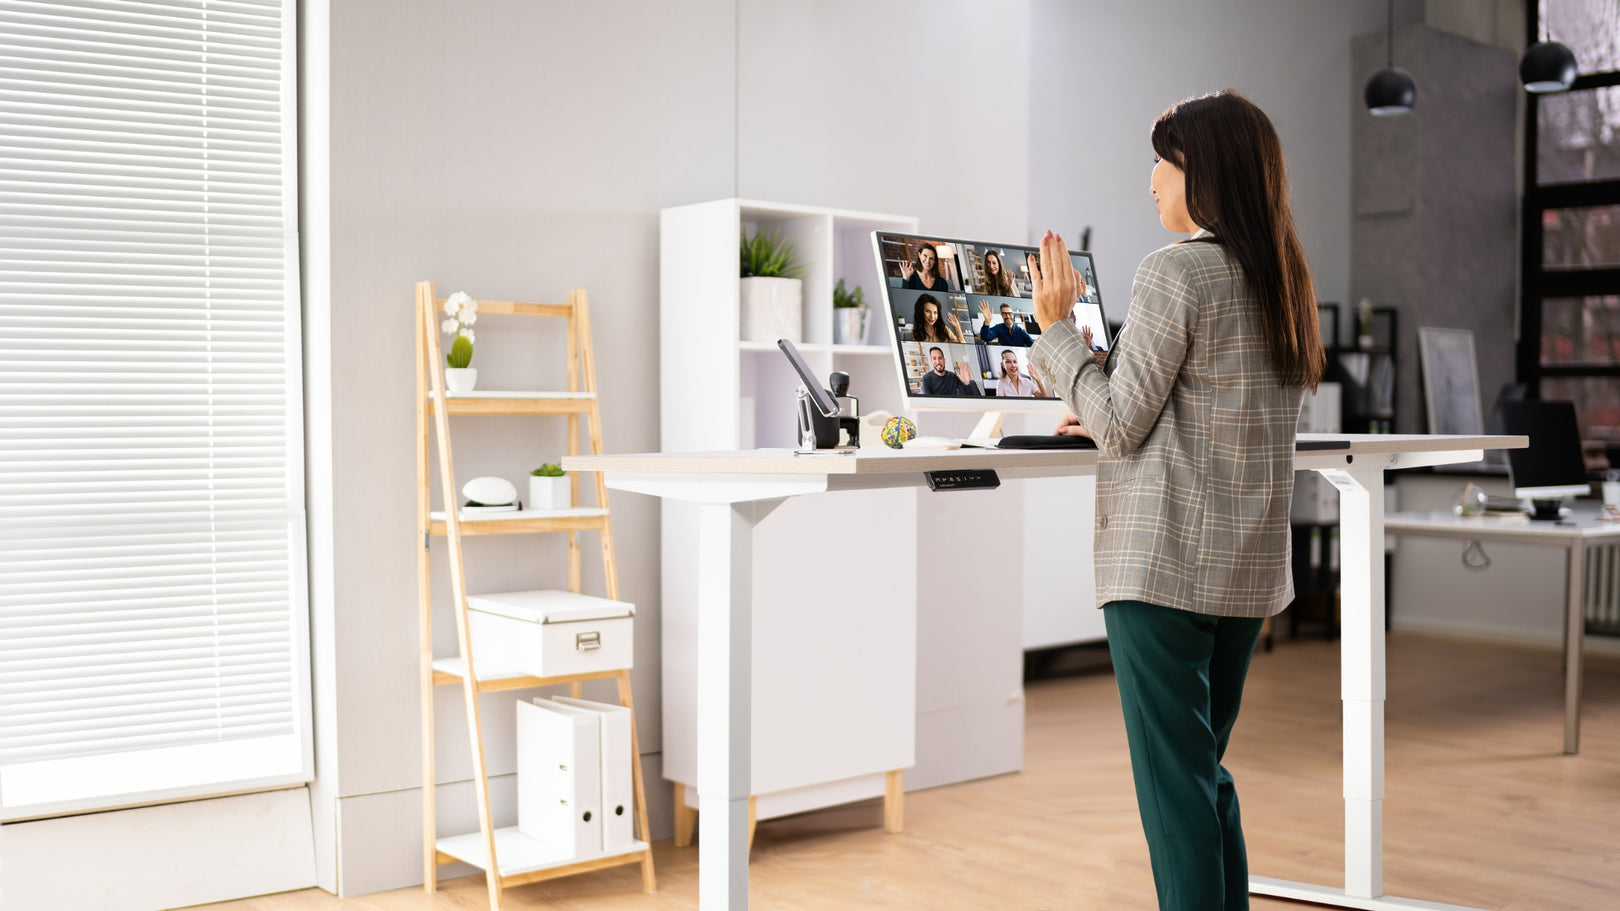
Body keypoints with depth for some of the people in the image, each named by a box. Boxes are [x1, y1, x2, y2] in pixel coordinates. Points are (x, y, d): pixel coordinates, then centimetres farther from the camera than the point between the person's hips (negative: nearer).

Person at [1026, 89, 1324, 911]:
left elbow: (1121, 424, -13)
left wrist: (1056, 329, -2)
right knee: (1205, 769, 18)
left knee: (1173, 776, 0)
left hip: (1163, 563, -8)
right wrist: (1107, 416, 24)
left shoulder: (1175, 273, -13)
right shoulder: (1280, 280, 11)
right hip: (1248, 567, 8)